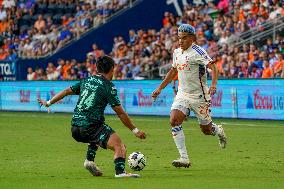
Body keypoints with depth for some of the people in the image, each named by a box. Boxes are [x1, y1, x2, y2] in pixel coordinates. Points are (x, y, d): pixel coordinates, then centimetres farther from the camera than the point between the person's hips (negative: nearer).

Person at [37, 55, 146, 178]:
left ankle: (89, 160, 23)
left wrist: (48, 103, 36)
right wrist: (135, 130, 2)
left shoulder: (86, 81, 14)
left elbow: (66, 91, 22)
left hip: (75, 130, 7)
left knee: (96, 136, 38)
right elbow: (120, 113, -5)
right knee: (120, 147, -14)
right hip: (91, 126, -7)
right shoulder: (108, 86, -4)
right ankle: (120, 171, -37)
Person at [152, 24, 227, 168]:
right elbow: (173, 71, 23)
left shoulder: (197, 52, -15)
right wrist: (160, 89, 23)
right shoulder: (177, 53, 7)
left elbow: (213, 67, -24)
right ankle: (184, 159, -18)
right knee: (174, 121, -18)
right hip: (182, 94, 6)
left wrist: (213, 85, -41)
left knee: (206, 130, 5)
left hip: (199, 96, -6)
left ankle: (219, 131, 44)